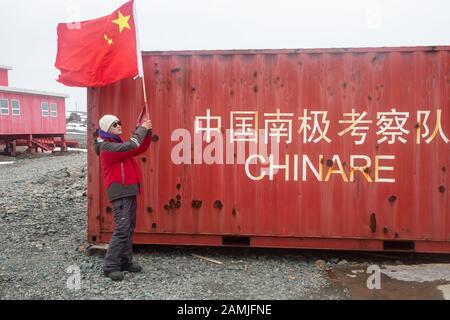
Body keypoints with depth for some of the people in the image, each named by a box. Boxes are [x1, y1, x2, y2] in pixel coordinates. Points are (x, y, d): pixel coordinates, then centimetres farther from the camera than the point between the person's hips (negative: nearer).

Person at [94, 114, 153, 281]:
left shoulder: (118, 144, 18)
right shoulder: (107, 146, -12)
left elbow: (140, 148, 17)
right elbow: (130, 146, -25)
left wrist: (147, 133, 2)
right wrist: (141, 129, -12)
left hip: (128, 191, 10)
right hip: (119, 192, -10)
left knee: (129, 227, 11)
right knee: (122, 228, -13)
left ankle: (125, 261, 19)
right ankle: (110, 266, -6)